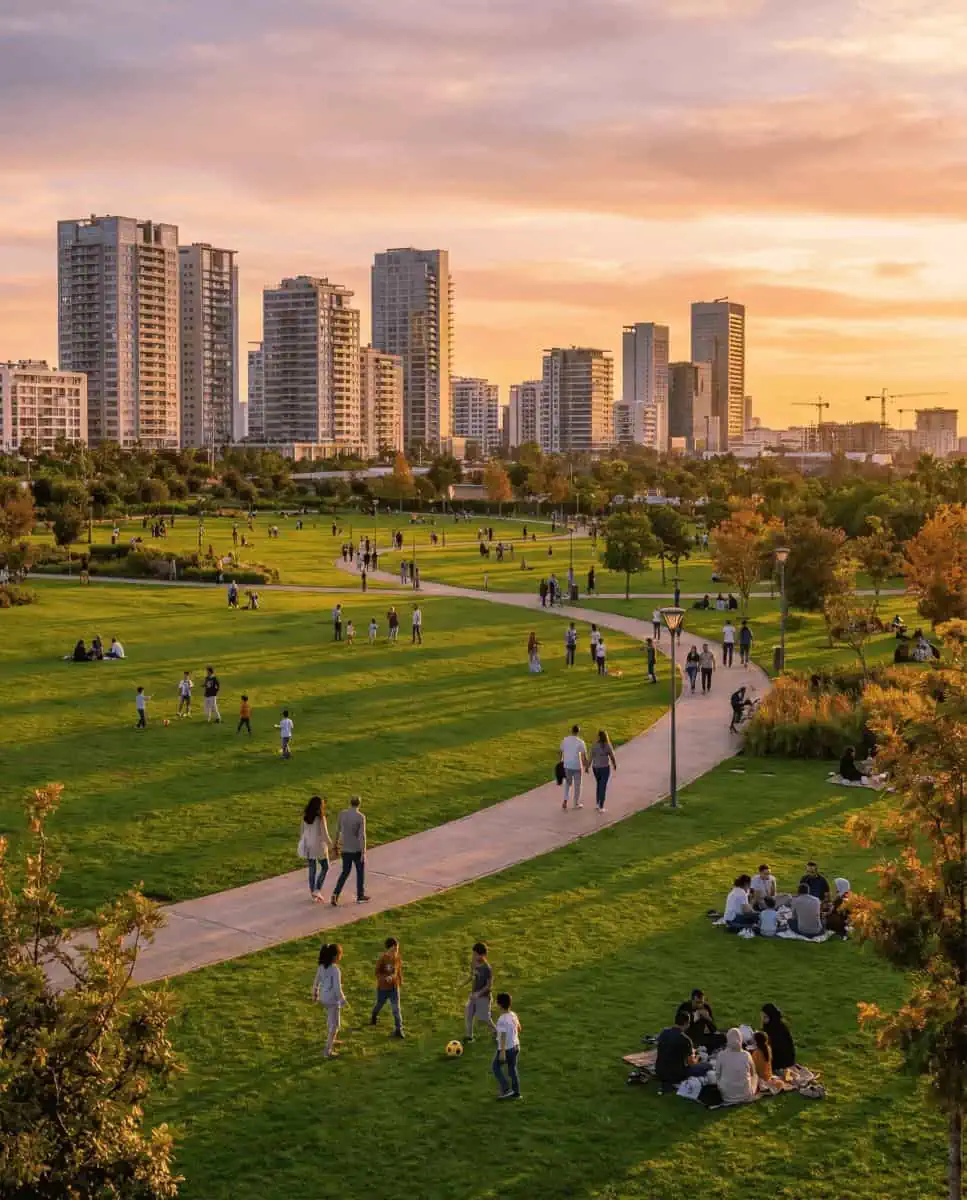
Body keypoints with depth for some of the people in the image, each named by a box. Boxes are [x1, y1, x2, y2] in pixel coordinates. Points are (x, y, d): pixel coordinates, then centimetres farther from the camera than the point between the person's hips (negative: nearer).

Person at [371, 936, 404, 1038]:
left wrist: (400, 980, 19)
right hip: (383, 987, -2)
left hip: (394, 987, 2)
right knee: (379, 1005, 21)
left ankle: (398, 1029, -1)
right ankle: (373, 1017, 53)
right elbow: (377, 973, -18)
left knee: (396, 1008, -6)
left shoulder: (397, 958, -9)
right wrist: (385, 977, -36)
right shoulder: (382, 959, -21)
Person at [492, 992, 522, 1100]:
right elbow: (519, 1029, 13)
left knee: (495, 1067, 12)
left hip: (506, 1048, -7)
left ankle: (506, 1089, 7)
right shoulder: (513, 1015, 0)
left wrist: (502, 1052, -20)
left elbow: (503, 1036, -24)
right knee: (512, 1069, 16)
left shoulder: (502, 1020, -24)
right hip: (515, 1046, 7)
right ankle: (515, 1093, 21)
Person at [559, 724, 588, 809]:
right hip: (577, 766, -3)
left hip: (567, 765, 3)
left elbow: (561, 752, 5)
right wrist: (586, 766, -2)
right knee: (577, 785, 12)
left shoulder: (565, 740, -3)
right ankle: (576, 803, 21)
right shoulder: (580, 742, -15)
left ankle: (565, 800, 7)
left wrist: (561, 761, 19)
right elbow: (584, 755, -14)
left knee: (568, 783, 21)